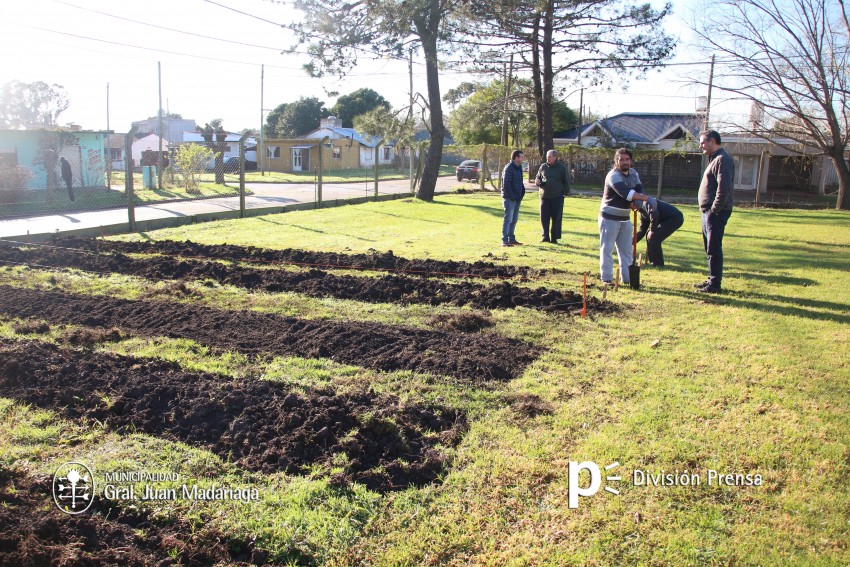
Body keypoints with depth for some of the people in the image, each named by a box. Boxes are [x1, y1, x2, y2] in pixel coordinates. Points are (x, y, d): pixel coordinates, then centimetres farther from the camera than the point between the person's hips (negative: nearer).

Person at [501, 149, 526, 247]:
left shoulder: (518, 168, 15)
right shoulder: (509, 168, -13)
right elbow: (506, 184, -18)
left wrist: (522, 193, 10)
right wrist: (512, 196, -18)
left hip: (517, 198, 9)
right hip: (510, 198, -9)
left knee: (514, 219, 13)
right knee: (508, 219, -8)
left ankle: (511, 239, 22)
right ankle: (505, 240, -5)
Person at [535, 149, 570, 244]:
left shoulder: (561, 167, 1)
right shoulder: (543, 167, 9)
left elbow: (566, 181, 4)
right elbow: (537, 179, 16)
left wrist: (565, 192, -7)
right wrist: (539, 182, -7)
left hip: (557, 197, -2)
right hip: (544, 196, 3)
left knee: (556, 218, 2)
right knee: (544, 218, 2)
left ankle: (554, 238, 9)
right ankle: (545, 236, 13)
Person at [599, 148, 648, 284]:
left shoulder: (633, 173, 6)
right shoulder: (613, 175, -19)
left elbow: (639, 190, -1)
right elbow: (625, 192, -31)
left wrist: (636, 201, -23)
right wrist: (646, 198, -30)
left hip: (625, 218, 8)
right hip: (609, 218, -8)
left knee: (627, 250, 10)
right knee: (607, 248, -2)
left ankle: (627, 278, 17)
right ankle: (606, 278, 4)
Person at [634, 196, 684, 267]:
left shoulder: (647, 202, -16)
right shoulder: (642, 211, 14)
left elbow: (654, 214, -33)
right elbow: (642, 230, 15)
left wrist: (652, 230, -20)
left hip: (675, 218, -10)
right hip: (667, 219, 10)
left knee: (654, 238, -13)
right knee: (649, 235, 13)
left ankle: (658, 264, 0)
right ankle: (652, 261, 22)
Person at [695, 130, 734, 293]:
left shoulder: (722, 159, -14)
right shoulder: (714, 159, 19)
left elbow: (723, 189, -23)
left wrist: (714, 211, -21)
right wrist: (708, 212, 15)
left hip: (716, 213, -10)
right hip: (709, 212, 10)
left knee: (714, 249, -6)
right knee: (710, 249, 15)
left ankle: (715, 284, -1)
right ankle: (712, 280, 24)